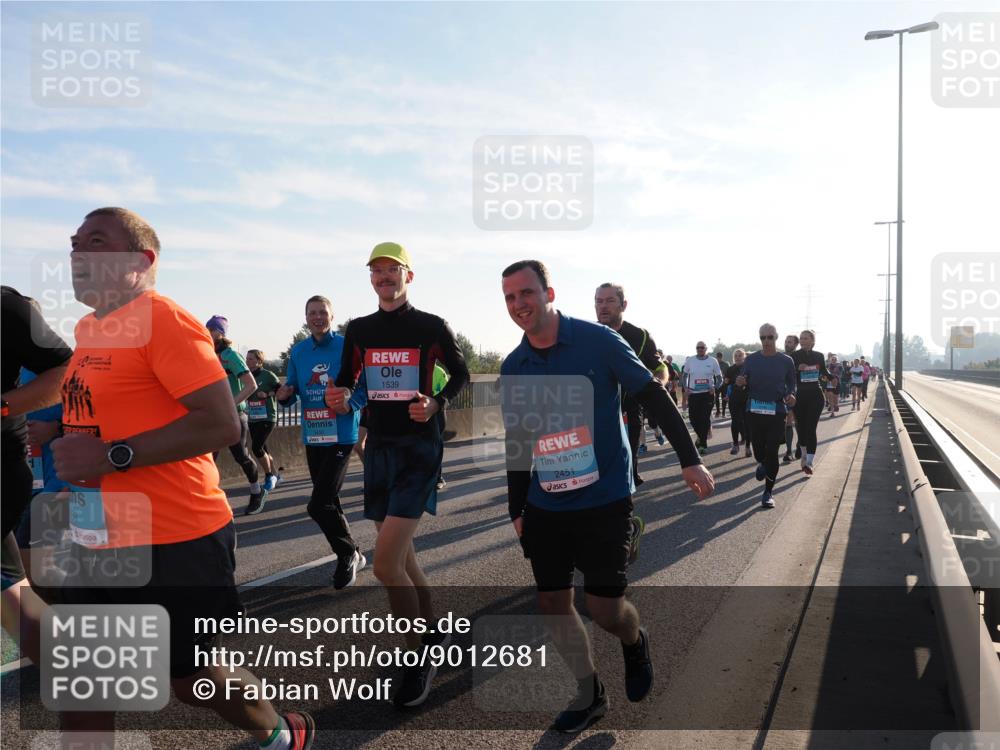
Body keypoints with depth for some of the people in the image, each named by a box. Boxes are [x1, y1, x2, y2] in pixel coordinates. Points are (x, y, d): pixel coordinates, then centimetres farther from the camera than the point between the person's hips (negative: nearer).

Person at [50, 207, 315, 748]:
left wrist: (113, 457, -25)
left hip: (172, 545, -8)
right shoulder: (89, 328, 12)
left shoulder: (162, 320, -15)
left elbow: (221, 424, -23)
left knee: (191, 679, 8)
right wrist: (62, 439, 10)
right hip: (98, 543, 8)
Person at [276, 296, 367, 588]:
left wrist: (351, 405, -22)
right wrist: (285, 396, -9)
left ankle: (349, 555, 11)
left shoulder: (347, 347, -7)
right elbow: (293, 391, 13)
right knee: (328, 503, 14)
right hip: (312, 436, 6)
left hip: (341, 435, -6)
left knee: (319, 505, -11)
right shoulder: (298, 351, 9)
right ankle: (352, 555, 32)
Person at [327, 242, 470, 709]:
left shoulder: (432, 327, -4)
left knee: (386, 564, -13)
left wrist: (436, 404, -13)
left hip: (419, 447, -5)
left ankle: (419, 658, 6)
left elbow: (461, 374, 5)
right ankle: (434, 634, 35)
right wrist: (338, 398, -10)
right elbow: (347, 382, 14)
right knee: (400, 557, 14)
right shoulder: (358, 330, 8)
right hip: (378, 447, 6)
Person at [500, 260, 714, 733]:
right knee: (552, 601, 6)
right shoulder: (512, 367, 2)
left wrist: (689, 459, -12)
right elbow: (516, 442, 11)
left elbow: (653, 397, -8)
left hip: (604, 499, -4)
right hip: (545, 505, 5)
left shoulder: (598, 341, -12)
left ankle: (634, 642, 34)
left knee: (604, 606, -3)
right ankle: (589, 694, 28)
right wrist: (516, 510, 12)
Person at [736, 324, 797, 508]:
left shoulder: (786, 361, 1)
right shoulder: (751, 359, 2)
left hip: (776, 411, -1)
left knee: (772, 452, -4)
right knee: (758, 450, 7)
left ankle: (768, 492, 6)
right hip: (754, 410, 1)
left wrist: (790, 395, -12)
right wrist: (740, 382, -17)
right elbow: (744, 384, 6)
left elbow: (791, 384, 9)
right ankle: (762, 464, 46)